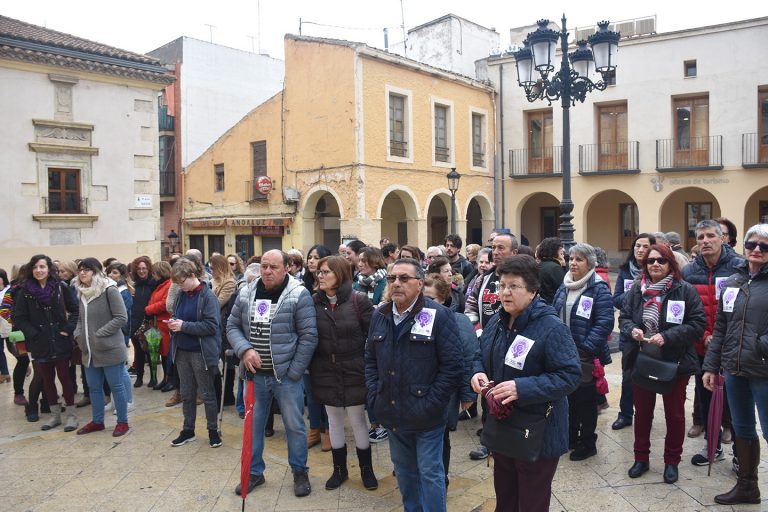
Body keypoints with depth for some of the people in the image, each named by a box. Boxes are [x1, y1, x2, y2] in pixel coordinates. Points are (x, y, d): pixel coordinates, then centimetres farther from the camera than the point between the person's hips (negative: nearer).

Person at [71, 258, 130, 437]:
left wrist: (100, 334, -17)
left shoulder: (109, 290, -14)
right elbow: (81, 318, 20)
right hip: (89, 350, 7)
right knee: (94, 387, 17)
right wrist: (78, 335, 2)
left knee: (116, 386, 4)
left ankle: (122, 422, 18)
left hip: (110, 349, -7)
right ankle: (97, 421, 32)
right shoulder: (81, 291, 9)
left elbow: (121, 318, -17)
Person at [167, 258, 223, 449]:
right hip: (182, 351, 6)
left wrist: (184, 326, -21)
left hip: (201, 352, -6)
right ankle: (188, 430, 29)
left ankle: (213, 431, 21)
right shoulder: (181, 295, 4)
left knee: (207, 393, 7)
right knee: (187, 393, 16)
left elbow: (211, 326, -20)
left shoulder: (207, 296, -15)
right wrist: (173, 323, -5)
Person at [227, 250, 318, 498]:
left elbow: (308, 336, -11)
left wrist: (294, 372, -13)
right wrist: (245, 349, -11)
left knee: (294, 425, 9)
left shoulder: (299, 295, -11)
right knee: (253, 424, 16)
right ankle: (254, 471, 34)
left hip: (286, 375, -4)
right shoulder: (246, 293, 2)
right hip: (255, 374, 4)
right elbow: (232, 326, 8)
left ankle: (300, 472, 29)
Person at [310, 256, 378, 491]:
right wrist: (311, 367, 0)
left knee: (358, 421, 9)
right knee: (334, 422, 15)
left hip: (354, 372, -3)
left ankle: (366, 469, 28)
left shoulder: (359, 300, -11)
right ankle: (339, 469, 32)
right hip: (326, 374, 3)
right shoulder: (314, 302, -2)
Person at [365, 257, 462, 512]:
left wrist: (430, 404, -16)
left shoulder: (439, 315, -14)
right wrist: (375, 395, 2)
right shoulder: (379, 316, 5)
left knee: (430, 472, 7)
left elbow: (452, 366, -15)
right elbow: (370, 359, 13)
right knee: (403, 469, 21)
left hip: (426, 415, -5)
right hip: (393, 414, 6)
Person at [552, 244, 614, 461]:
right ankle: (571, 436, 34)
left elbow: (604, 323, -18)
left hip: (585, 356, -6)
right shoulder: (564, 286, 9)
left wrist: (586, 348, -22)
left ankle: (588, 443, 22)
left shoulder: (599, 288, -12)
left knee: (586, 398, 7)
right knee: (568, 394, 17)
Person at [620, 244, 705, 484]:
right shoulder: (636, 289, 3)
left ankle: (672, 462, 29)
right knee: (642, 412, 14)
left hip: (675, 363, -3)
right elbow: (624, 318, 8)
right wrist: (632, 329, -15)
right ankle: (641, 458, 30)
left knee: (674, 414, 12)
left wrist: (667, 337, -22)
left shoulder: (685, 290, -8)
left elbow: (698, 323, -11)